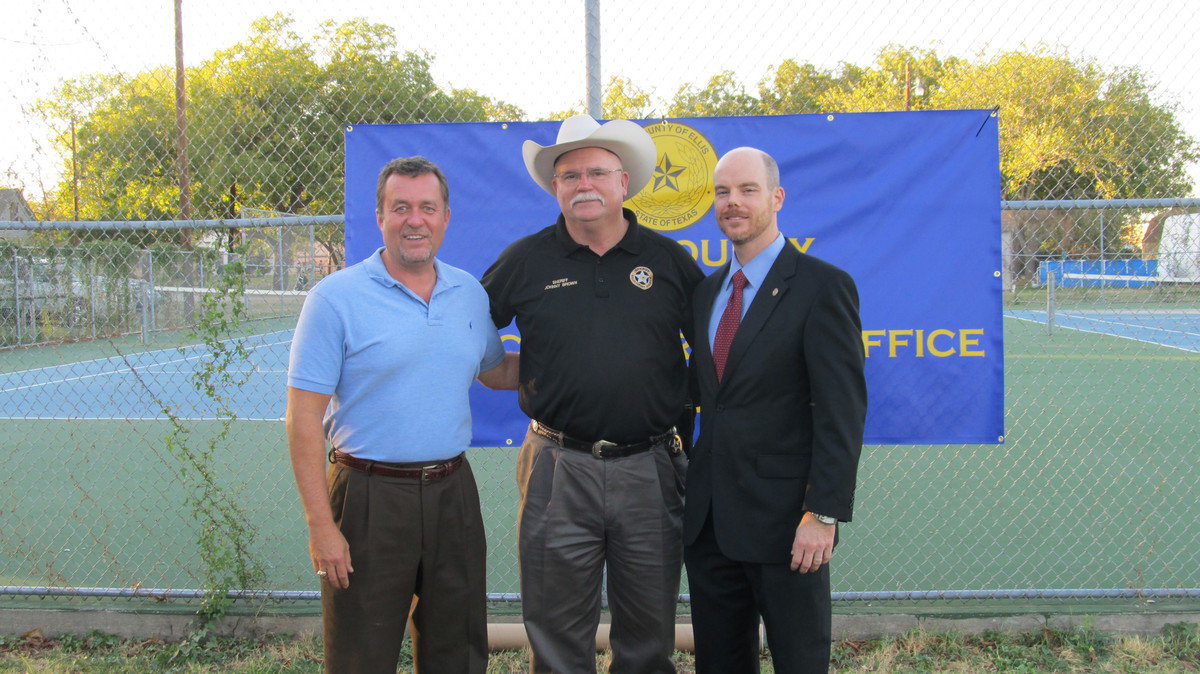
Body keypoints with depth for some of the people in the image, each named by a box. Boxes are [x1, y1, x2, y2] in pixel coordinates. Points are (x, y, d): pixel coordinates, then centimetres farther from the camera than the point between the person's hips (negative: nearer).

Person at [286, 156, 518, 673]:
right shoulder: (335, 297, -8)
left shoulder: (470, 292, 8)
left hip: (452, 491, 5)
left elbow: (496, 371, 24)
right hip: (371, 495, -4)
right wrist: (320, 525, -15)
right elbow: (303, 417, -10)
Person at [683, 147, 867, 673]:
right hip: (709, 520, 6)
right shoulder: (707, 291, 13)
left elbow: (842, 411, -14)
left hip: (784, 523, -6)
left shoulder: (823, 287, -9)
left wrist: (823, 514, -19)